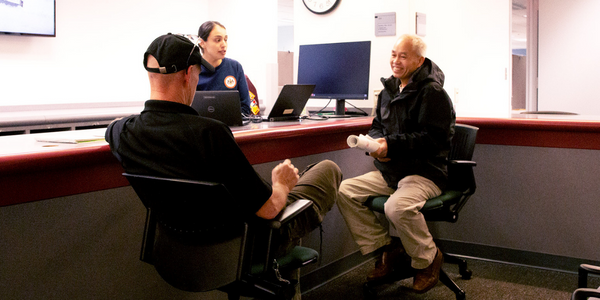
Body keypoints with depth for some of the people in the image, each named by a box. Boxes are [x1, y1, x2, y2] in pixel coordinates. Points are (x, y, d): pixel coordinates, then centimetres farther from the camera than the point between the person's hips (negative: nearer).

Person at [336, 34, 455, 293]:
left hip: (425, 173, -8)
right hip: (389, 172, 8)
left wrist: (391, 145, -23)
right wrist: (375, 142, -4)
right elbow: (377, 126, 21)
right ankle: (385, 248, 3)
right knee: (344, 191, -10)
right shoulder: (388, 91, 15)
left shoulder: (432, 92, -10)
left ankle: (428, 259, -5)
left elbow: (433, 138, -18)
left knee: (398, 206, -36)